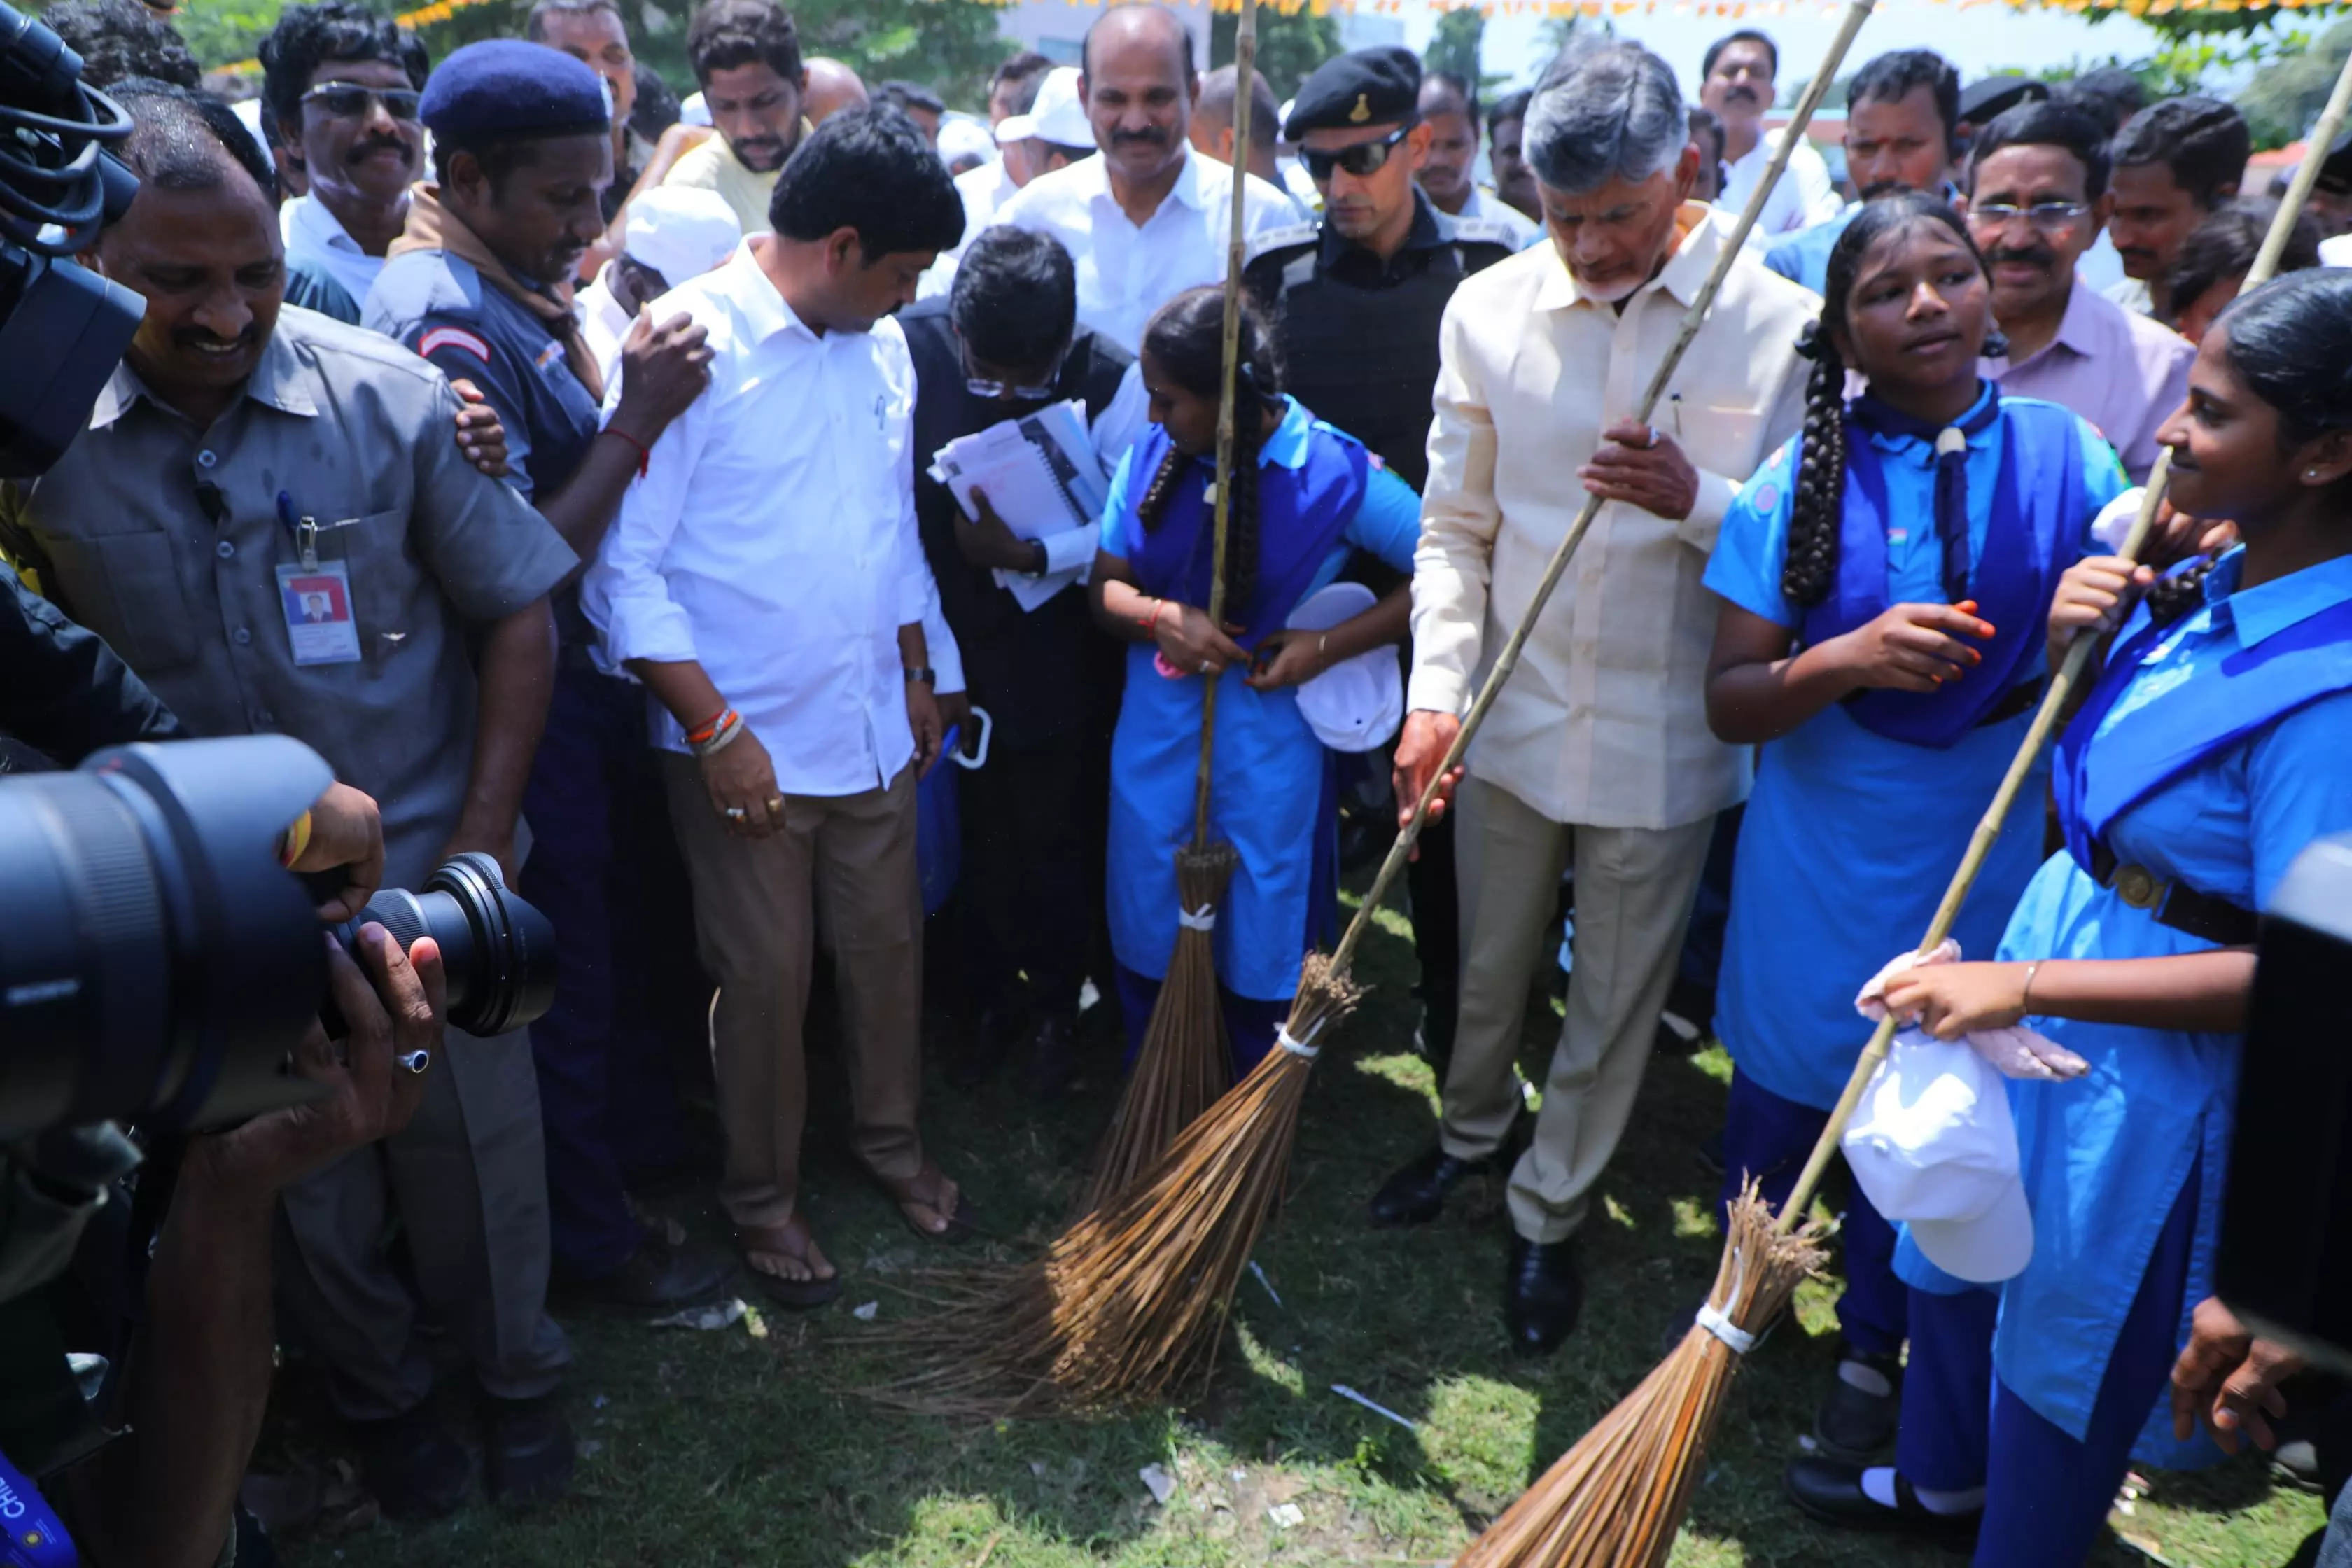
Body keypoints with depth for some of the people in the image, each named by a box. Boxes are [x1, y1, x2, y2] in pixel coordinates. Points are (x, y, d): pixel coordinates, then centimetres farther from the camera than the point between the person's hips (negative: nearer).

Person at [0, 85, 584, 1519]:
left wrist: (484, 845, -8)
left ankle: (518, 1375, 41)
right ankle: (382, 1393, 44)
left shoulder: (393, 400, -11)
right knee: (302, 1179, 17)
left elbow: (519, 616, -5)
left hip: (426, 872, -1)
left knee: (476, 1150, 14)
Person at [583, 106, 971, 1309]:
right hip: (746, 741, -5)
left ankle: (890, 1136, 40)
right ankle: (762, 1196, 29)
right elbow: (624, 568, -15)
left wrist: (920, 675, 15)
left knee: (888, 944, 16)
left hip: (875, 725, 6)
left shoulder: (879, 345, 4)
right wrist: (716, 730, -17)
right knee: (765, 977, 8)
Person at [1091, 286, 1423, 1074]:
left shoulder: (1336, 472, -14)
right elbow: (1106, 586, 5)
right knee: (1149, 935, 13)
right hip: (1157, 732, 3)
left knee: (1261, 948, 11)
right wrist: (1161, 616, -18)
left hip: (1270, 736, -3)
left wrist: (1328, 645, -16)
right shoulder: (1153, 455, -3)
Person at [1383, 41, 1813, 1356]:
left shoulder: (1783, 326, -12)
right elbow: (1454, 527, 1)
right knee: (1489, 964, 21)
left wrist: (1697, 502, -26)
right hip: (1512, 714, 2)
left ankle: (1551, 1217, 35)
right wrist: (1437, 688, -10)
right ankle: (1476, 1131, 50)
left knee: (1619, 998, 13)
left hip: (1665, 740, -2)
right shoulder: (1490, 308, -4)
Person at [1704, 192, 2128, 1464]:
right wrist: (1847, 659, -27)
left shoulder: (2065, 456, -5)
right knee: (1779, 1086, 14)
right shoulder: (1803, 479, -8)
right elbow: (1728, 702, -10)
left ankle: (1873, 1347, 38)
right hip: (1818, 846, 0)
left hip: (1981, 851, 1)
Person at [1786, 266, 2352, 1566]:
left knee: (2070, 1329, 16)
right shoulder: (2220, 587, -5)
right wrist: (2078, 645, -11)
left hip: (2154, 1062, -8)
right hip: (2059, 929, 8)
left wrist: (2023, 986, -29)